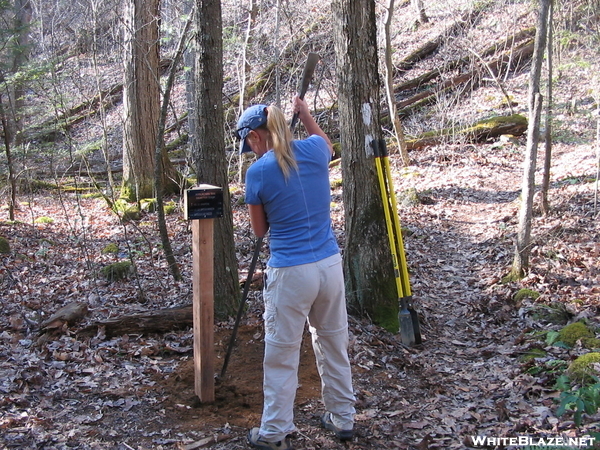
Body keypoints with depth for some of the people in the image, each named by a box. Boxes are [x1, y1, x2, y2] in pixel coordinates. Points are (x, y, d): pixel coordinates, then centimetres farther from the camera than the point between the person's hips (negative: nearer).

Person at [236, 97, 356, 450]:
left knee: (282, 355, 7)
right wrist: (306, 114, 35)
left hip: (290, 273, -5)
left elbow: (259, 229, 3)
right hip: (330, 265, 5)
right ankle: (343, 418, 33)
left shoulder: (258, 172, -10)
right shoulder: (313, 151, 0)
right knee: (334, 344, 19)